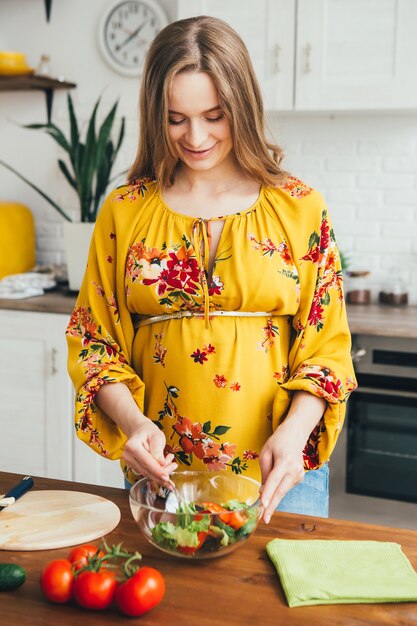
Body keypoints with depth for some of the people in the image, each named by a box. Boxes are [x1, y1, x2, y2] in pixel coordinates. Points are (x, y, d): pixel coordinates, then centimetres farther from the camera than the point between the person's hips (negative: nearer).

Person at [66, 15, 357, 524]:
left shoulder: (300, 209, -2)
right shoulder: (124, 211, 0)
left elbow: (327, 344, -1)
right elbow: (94, 339, 2)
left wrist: (294, 431, -17)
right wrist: (132, 421, -15)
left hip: (278, 471, 0)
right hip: (159, 470, 1)